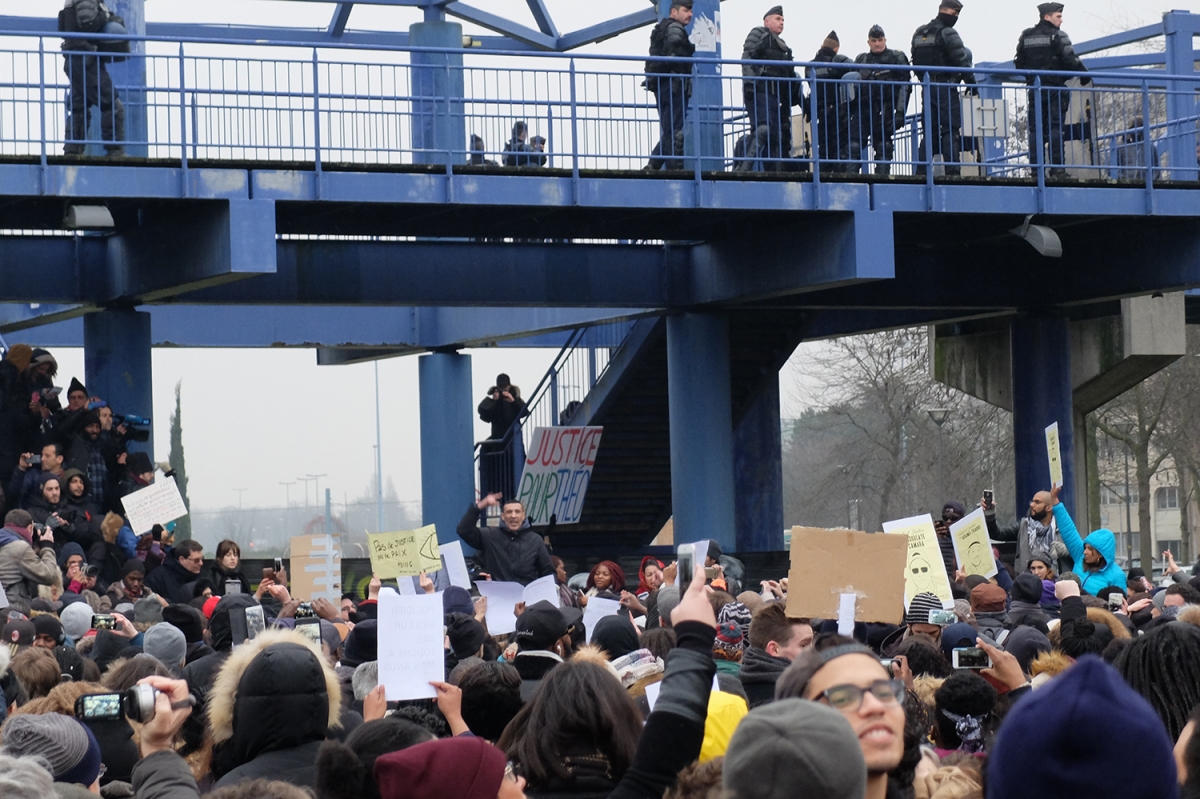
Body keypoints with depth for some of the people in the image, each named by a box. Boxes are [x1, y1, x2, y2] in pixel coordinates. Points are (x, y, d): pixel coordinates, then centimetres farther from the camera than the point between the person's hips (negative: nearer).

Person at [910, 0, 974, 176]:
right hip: (946, 87, -7)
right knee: (951, 130, -7)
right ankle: (952, 171, -14)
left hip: (927, 88, 7)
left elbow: (915, 62, 16)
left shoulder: (919, 34, 14)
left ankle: (921, 170, 6)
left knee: (929, 131, 10)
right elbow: (962, 61, -11)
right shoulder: (948, 34, -9)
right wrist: (971, 82, -2)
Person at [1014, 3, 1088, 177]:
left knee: (1036, 128, 6)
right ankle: (1057, 168, -10)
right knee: (1055, 127, -5)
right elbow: (1070, 59, -14)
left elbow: (1019, 64, 11)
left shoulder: (1026, 36, 11)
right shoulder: (1057, 35, -6)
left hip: (1035, 88, 5)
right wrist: (1085, 75, -1)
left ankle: (1035, 168, 2)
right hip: (1055, 87, -5)